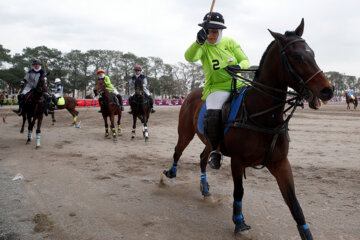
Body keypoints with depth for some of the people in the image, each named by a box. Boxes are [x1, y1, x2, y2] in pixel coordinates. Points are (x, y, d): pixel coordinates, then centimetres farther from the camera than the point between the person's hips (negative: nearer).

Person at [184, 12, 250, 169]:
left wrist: (239, 66, -16)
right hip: (217, 88, -4)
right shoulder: (203, 47, -1)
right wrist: (199, 42, -41)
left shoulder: (230, 43, 7)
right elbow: (190, 57, -22)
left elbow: (246, 61, 8)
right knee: (212, 117, -29)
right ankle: (215, 150, -4)